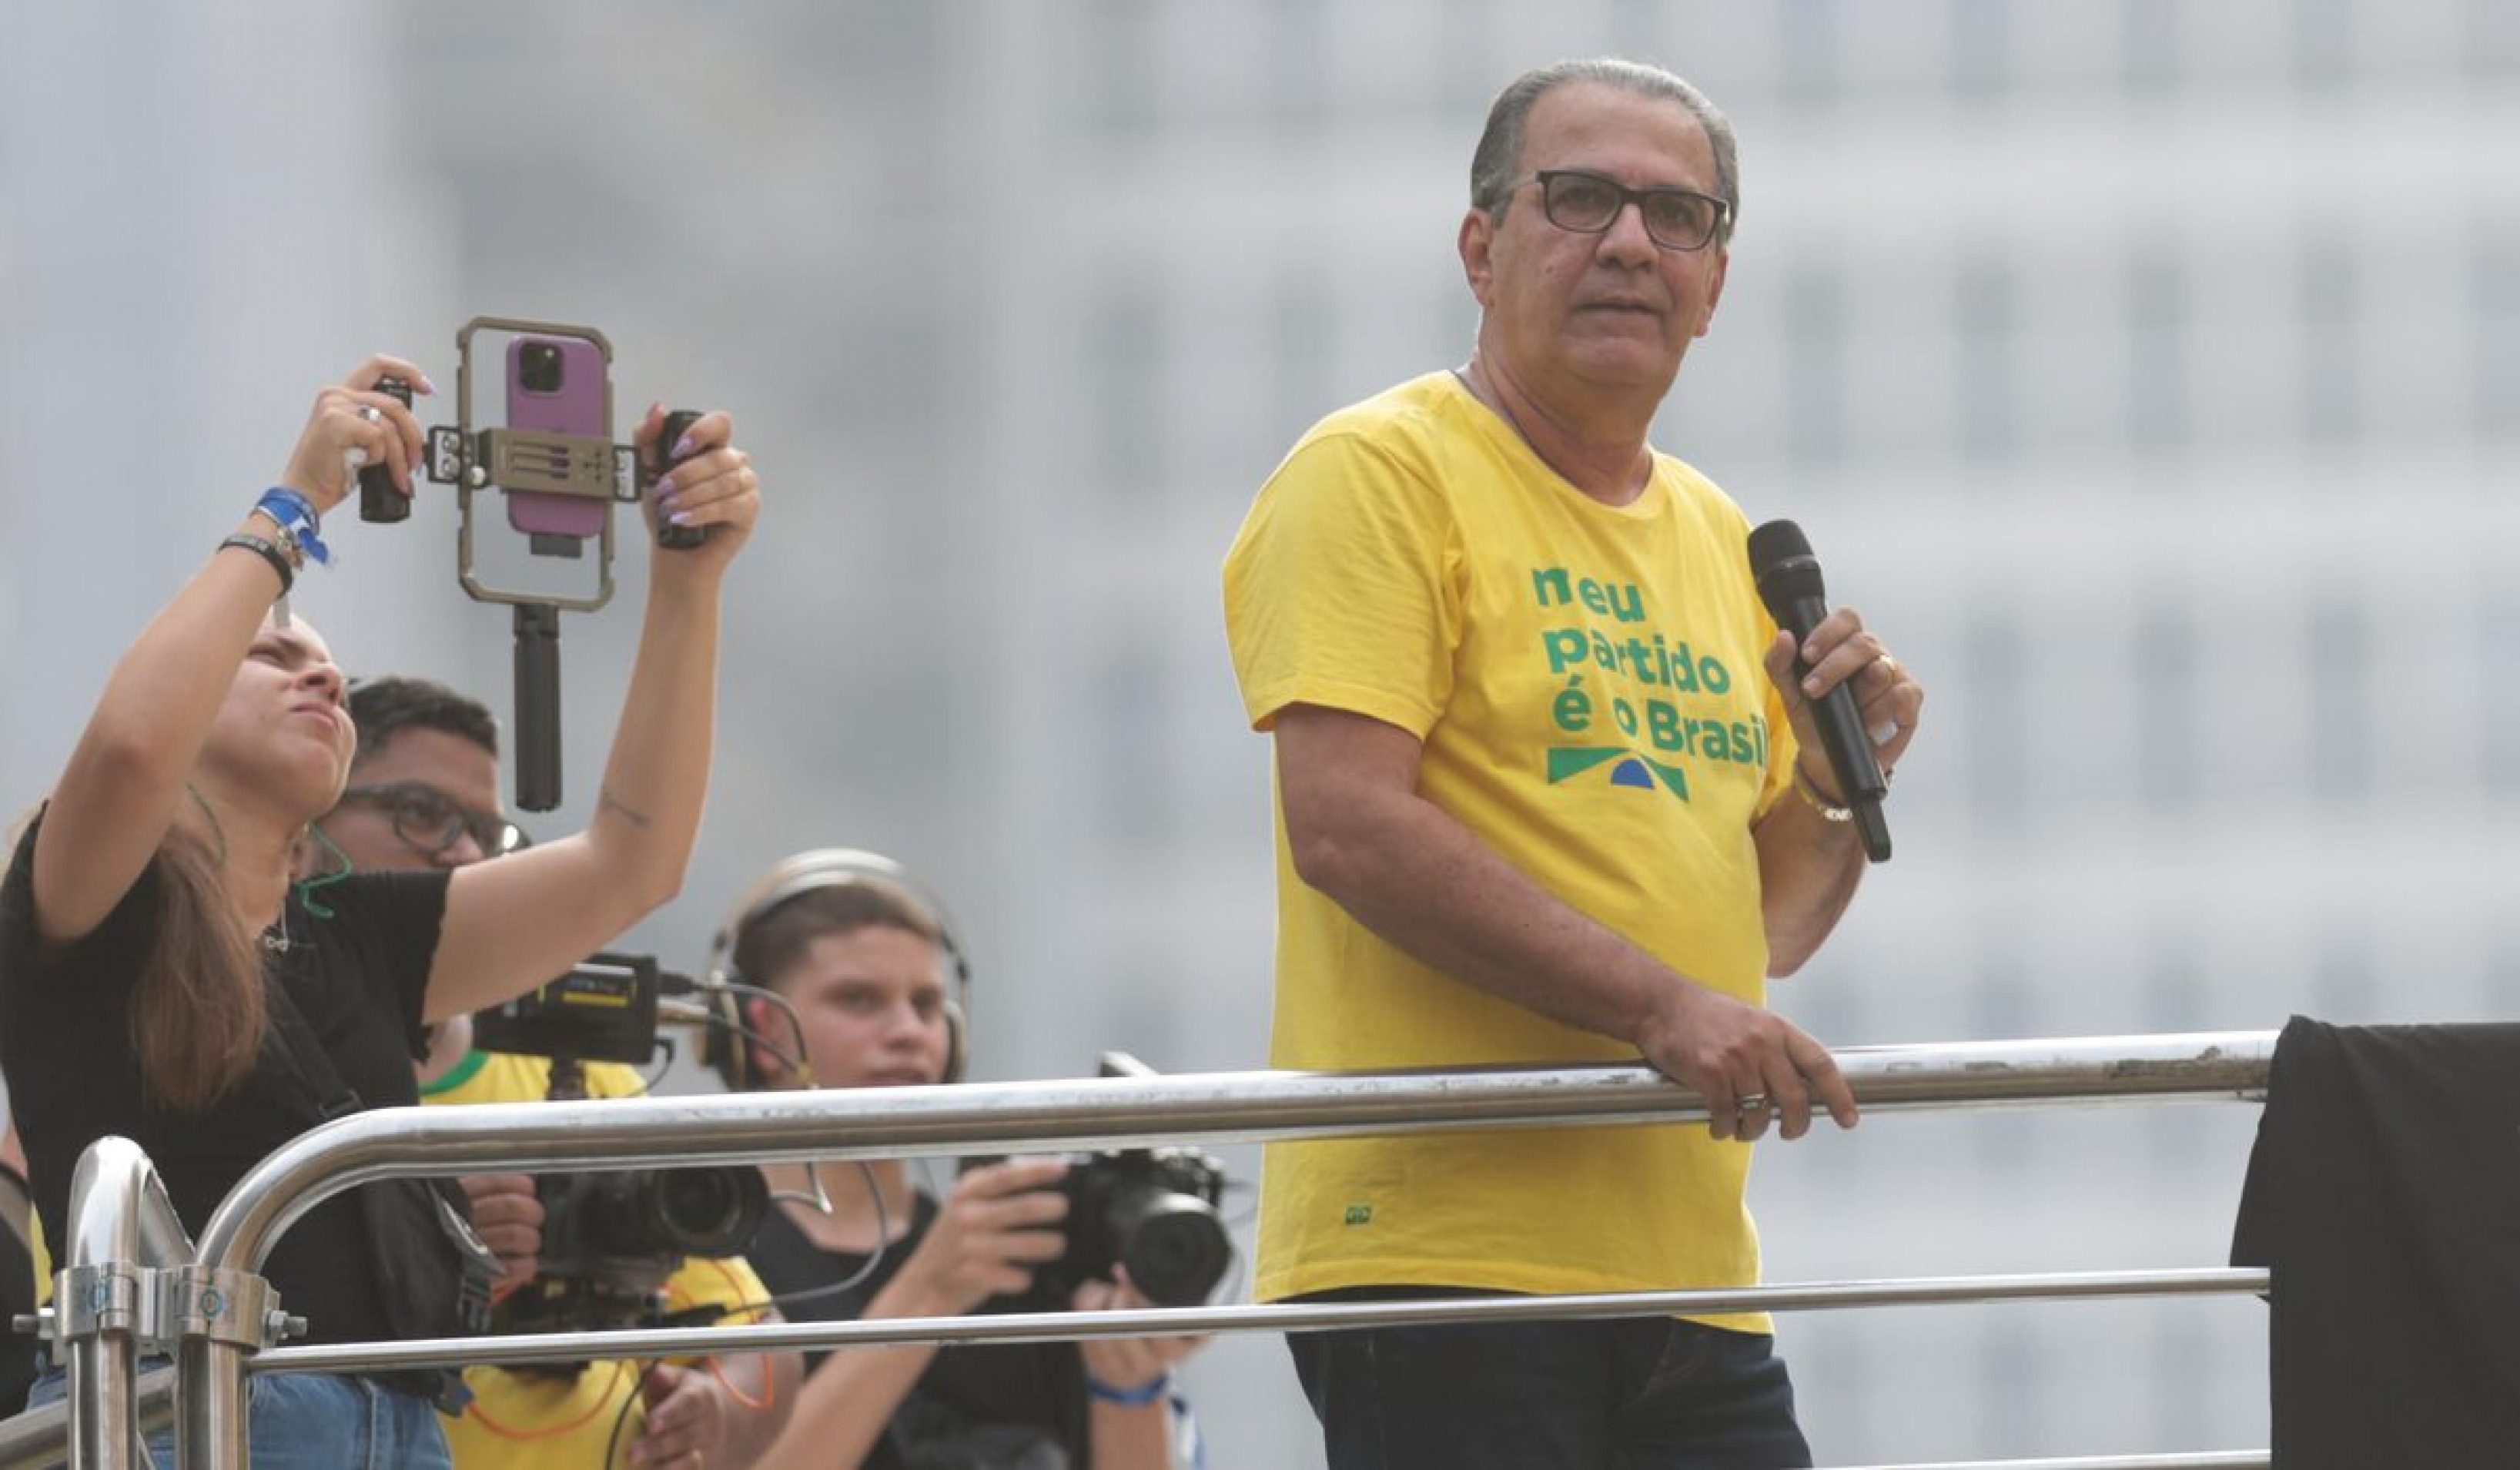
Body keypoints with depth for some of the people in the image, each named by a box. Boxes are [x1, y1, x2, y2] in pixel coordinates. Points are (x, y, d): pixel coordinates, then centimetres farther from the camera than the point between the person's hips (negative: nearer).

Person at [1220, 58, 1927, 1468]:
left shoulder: (1718, 541, 20)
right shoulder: (1380, 476, -4)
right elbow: (1347, 827, -17)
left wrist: (1841, 781, 4)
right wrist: (1658, 1005, -22)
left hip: (1691, 1279, 8)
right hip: (1438, 1242, -8)